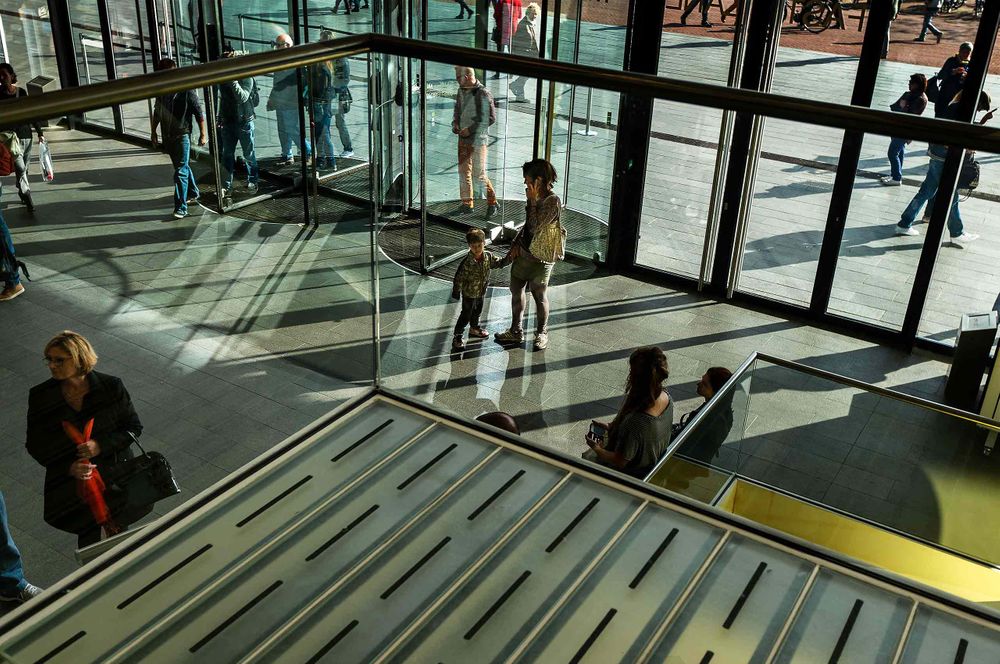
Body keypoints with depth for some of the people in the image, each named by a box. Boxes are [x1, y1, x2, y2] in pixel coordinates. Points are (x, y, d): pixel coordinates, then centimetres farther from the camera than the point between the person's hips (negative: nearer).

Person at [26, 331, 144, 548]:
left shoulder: (111, 387, -14)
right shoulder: (40, 397, -11)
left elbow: (134, 427, -6)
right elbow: (35, 445, -3)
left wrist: (101, 445, -23)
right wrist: (69, 468, -19)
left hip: (116, 480, 0)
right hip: (71, 486, 0)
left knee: (118, 534, 20)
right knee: (88, 539, 16)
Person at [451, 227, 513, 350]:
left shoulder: (488, 256, -11)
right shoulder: (467, 262, -28)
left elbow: (499, 263, 5)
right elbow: (459, 277, -21)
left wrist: (509, 258, -12)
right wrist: (456, 291, -14)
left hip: (481, 292, 6)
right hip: (469, 293, -6)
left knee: (477, 311, 26)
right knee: (466, 315, 1)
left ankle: (474, 328, 50)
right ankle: (457, 337, 11)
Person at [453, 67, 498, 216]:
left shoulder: (483, 94, -16)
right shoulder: (461, 91, 8)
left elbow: (491, 117, -17)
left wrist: (470, 129, -19)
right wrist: (455, 123, 3)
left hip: (478, 139, -8)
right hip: (463, 138, 8)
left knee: (479, 173, -6)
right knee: (463, 171, 11)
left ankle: (492, 202, 10)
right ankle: (467, 203, 22)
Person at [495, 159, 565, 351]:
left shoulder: (552, 201, -20)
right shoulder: (536, 197, 6)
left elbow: (536, 226, -25)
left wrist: (533, 201, -21)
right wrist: (516, 243, 6)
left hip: (540, 257, -8)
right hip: (523, 252, 8)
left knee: (539, 296, 5)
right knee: (516, 291, 14)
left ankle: (542, 334, 25)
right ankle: (516, 332, 28)